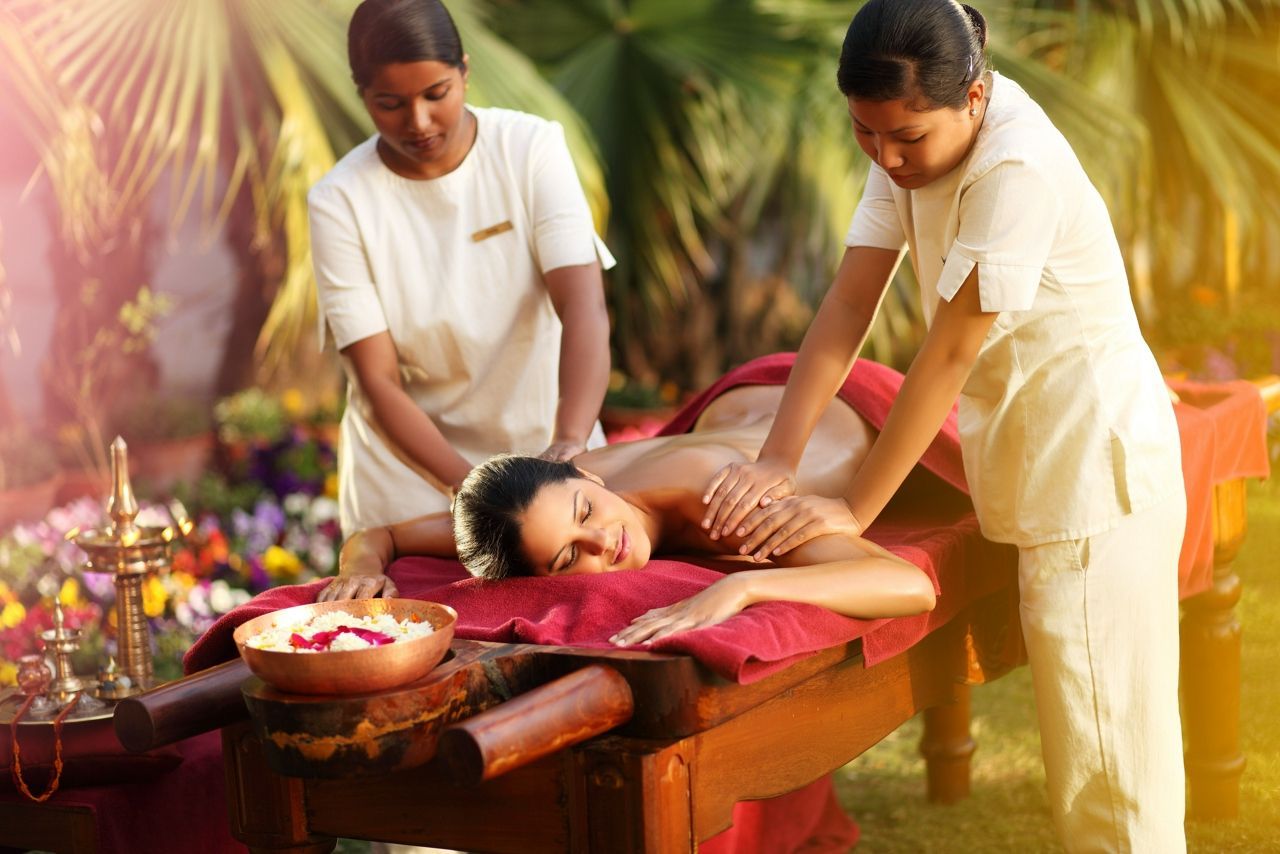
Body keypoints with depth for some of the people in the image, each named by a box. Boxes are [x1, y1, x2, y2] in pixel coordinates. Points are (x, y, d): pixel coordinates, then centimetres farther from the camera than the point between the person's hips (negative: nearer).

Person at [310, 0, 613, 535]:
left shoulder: (531, 147, -13)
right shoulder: (340, 202, -14)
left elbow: (584, 307, -24)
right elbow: (378, 381, -16)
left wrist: (569, 444, -40)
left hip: (543, 436, 1)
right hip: (411, 462, -1)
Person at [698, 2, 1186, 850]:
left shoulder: (1017, 168, -23)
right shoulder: (913, 142, 3)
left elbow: (951, 351, -23)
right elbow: (850, 303, -4)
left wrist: (854, 510, -19)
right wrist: (778, 460, -13)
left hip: (1096, 472, -9)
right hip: (1042, 475, 9)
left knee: (1107, 757, -2)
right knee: (1090, 727, 18)